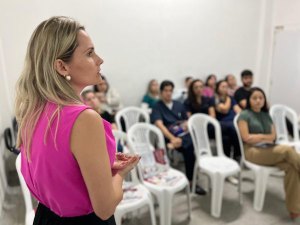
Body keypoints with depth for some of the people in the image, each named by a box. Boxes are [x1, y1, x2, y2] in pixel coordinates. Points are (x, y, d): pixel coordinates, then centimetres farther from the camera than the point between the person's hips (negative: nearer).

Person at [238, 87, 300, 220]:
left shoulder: (266, 115, 20)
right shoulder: (244, 115, 1)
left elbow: (273, 136, 13)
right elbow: (246, 138, -8)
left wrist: (260, 137, -6)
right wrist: (266, 137, -1)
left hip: (269, 149, 6)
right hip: (252, 151, -6)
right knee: (288, 150, -28)